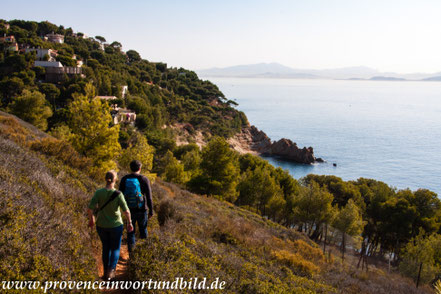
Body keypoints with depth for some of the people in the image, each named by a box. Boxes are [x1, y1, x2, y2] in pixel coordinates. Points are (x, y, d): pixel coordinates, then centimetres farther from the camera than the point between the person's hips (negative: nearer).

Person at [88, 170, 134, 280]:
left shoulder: (99, 192, -14)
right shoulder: (118, 194, -20)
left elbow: (90, 209, -15)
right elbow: (126, 211, -20)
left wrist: (91, 218, 5)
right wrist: (130, 223, -3)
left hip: (101, 225, 3)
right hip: (115, 225, -2)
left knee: (106, 247, 24)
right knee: (115, 249, 17)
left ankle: (106, 272, 29)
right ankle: (111, 271, 0)